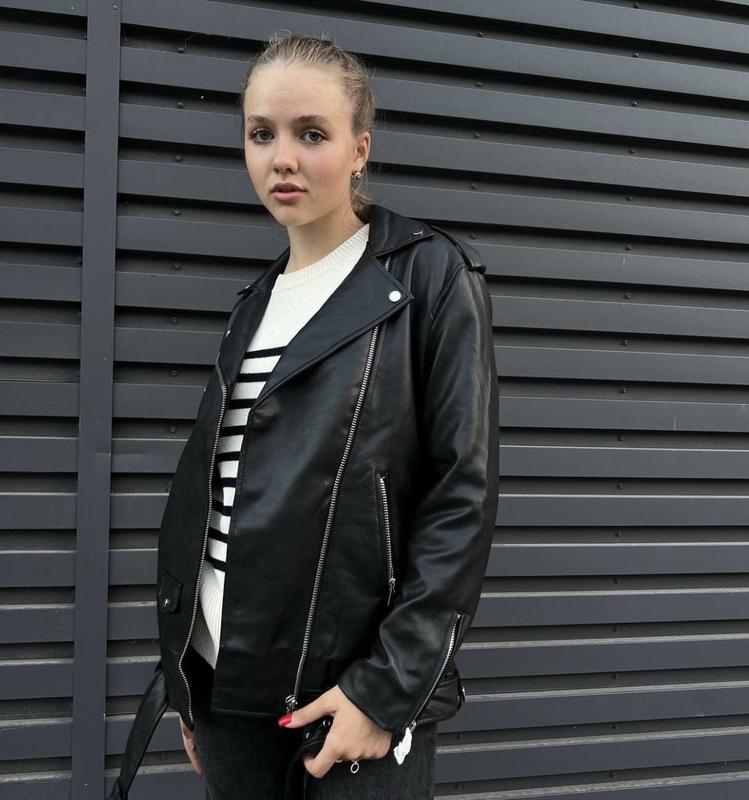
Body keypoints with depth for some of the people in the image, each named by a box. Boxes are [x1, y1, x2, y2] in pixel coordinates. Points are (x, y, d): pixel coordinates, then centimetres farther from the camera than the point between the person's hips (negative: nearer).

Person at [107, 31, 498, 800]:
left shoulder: (431, 277, -6)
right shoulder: (257, 301, 11)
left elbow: (464, 496, -11)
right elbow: (208, 494, 12)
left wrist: (388, 686, -16)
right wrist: (188, 676, 12)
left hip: (355, 681, -5)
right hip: (228, 678, 6)